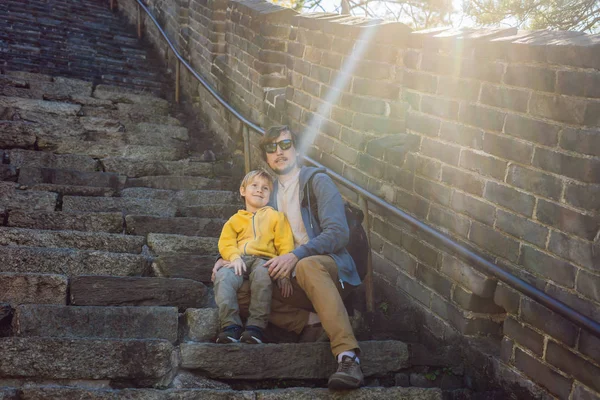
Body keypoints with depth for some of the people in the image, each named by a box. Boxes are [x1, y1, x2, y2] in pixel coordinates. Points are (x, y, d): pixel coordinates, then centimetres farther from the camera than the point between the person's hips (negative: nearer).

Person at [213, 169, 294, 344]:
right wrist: (234, 257, -12)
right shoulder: (235, 219, 28)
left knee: (262, 274, -39)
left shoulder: (276, 216, 22)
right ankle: (230, 325, -37)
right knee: (223, 276, -33)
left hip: (264, 259, -2)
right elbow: (226, 243, 11)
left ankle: (256, 326, -39)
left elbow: (285, 246, 10)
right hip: (239, 261, 2)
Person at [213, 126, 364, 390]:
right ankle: (311, 321, -21)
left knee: (308, 266, -41)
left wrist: (296, 256, -23)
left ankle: (348, 357, -51)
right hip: (289, 279, 6)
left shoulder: (316, 180, 2)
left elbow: (338, 232, -10)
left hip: (329, 268, -5)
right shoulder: (268, 190, 21)